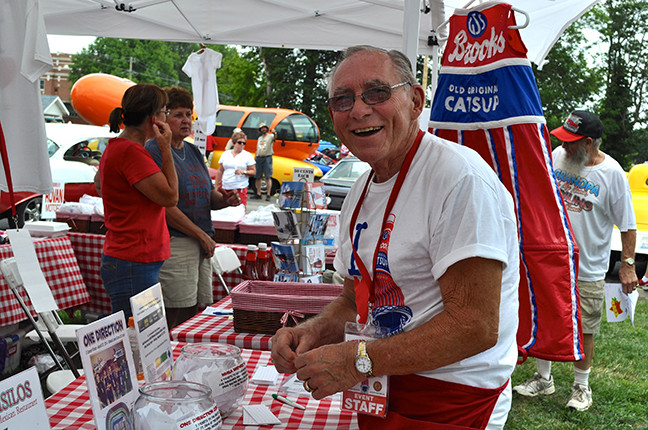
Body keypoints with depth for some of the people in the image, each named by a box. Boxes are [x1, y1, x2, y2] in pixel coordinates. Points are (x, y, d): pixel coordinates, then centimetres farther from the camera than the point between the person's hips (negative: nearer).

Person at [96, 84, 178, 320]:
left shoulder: (116, 147, 14)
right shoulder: (131, 151, -17)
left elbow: (98, 182, 32)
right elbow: (170, 196, -17)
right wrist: (166, 149, -12)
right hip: (134, 265, -11)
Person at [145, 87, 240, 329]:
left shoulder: (193, 151, 17)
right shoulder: (153, 151, -8)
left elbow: (208, 195, 21)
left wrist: (225, 200, -3)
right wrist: (202, 235, -14)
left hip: (201, 243, 8)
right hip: (174, 243, -8)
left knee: (198, 311, 10)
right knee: (179, 316, -6)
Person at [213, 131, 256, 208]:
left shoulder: (248, 155, 5)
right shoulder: (225, 154, 13)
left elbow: (253, 171, 3)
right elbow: (220, 171, 16)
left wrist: (243, 172, -16)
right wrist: (216, 186, 12)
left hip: (240, 188, -3)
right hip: (225, 188, 3)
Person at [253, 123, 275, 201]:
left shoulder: (270, 136, 2)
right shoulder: (259, 138, 22)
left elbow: (274, 138, -23)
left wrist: (274, 133, -44)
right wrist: (255, 158, 18)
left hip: (267, 158, -6)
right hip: (259, 158, 6)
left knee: (268, 177, -9)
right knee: (258, 177, 7)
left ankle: (268, 195, -10)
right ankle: (258, 194, 15)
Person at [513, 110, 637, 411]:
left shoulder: (612, 173, -12)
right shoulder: (557, 156, -3)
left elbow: (627, 225, -7)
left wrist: (628, 264, -8)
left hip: (588, 270, -4)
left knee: (584, 329, 8)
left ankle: (581, 386, 28)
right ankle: (543, 378, 31)